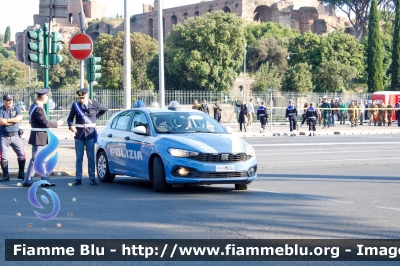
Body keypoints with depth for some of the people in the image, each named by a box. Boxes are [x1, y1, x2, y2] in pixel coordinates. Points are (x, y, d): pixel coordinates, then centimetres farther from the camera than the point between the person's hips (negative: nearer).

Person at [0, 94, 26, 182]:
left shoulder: (16, 108, 6)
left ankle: (21, 174, 11)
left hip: (15, 135, 2)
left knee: (22, 154, 0)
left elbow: (20, 118, -12)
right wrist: (14, 120, -12)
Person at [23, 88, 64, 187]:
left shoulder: (36, 106, 11)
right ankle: (27, 181, 1)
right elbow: (46, 123, -21)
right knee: (35, 160, -5)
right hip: (38, 138, -10)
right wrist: (57, 123, -8)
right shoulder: (37, 109, -21)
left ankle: (45, 180, 18)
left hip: (40, 138, 10)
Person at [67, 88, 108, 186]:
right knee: (79, 157, 2)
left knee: (91, 157, 1)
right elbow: (70, 118, 5)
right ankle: (78, 179, 6)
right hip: (79, 134, 1)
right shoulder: (75, 105, 0)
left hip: (90, 134, -1)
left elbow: (105, 109, 17)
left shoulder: (94, 104, -1)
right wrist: (71, 126, -14)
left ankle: (92, 179, 7)